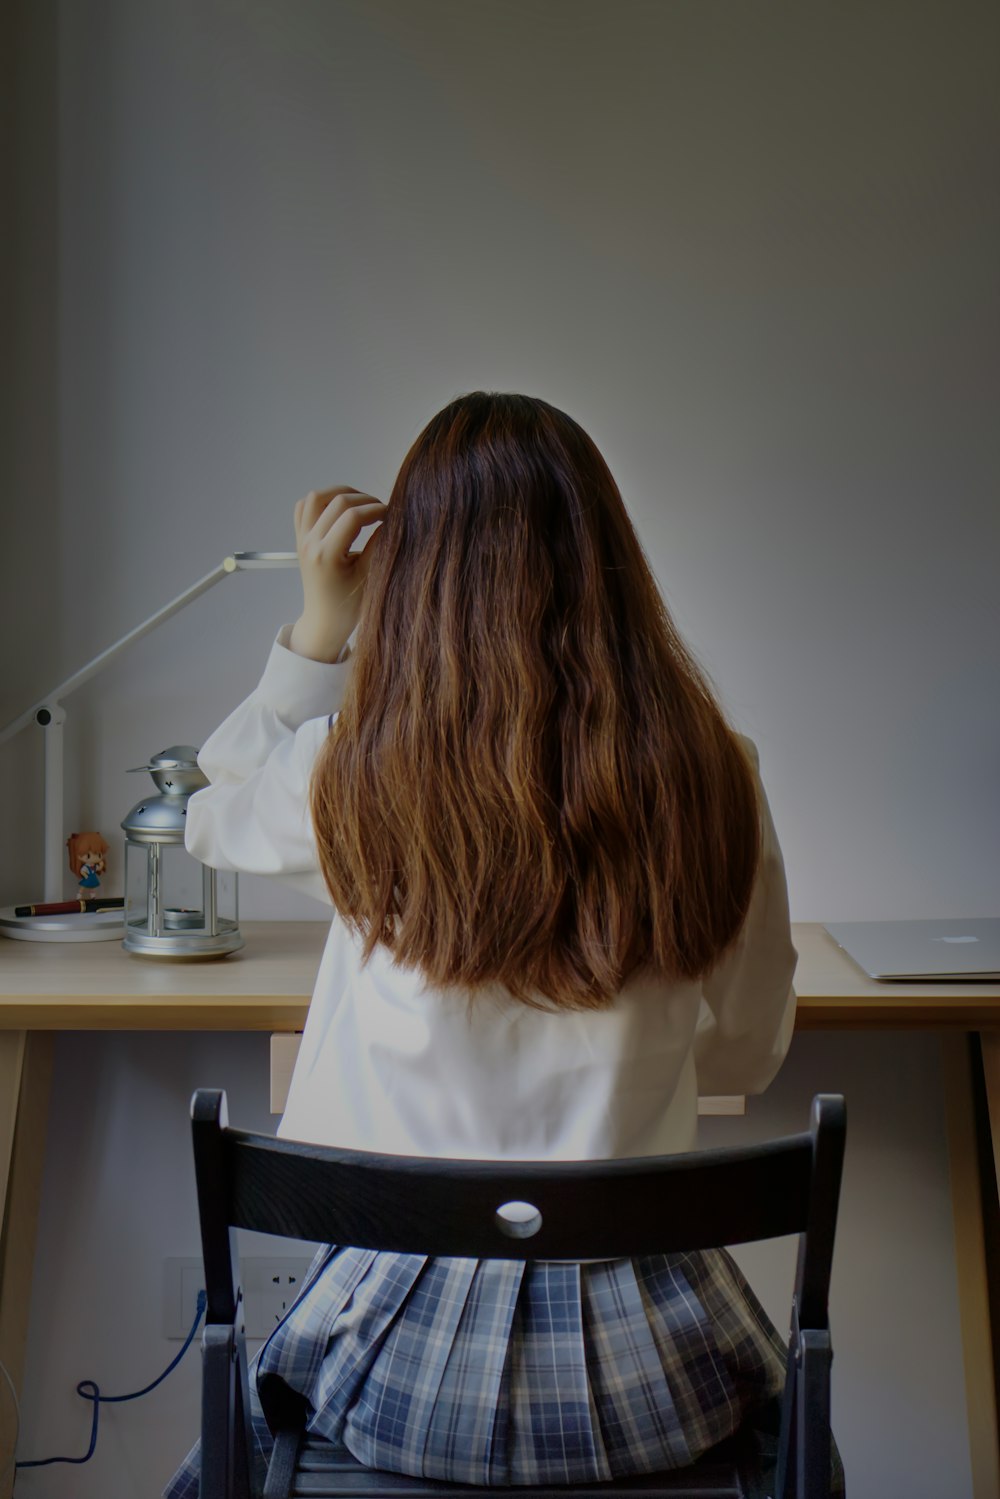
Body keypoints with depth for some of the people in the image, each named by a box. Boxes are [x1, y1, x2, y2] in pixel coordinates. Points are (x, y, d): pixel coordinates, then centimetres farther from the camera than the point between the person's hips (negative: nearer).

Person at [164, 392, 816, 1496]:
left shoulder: (354, 778, -18)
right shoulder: (712, 783, -14)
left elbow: (214, 815, 7)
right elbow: (747, 1052, 1)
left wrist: (318, 626, 4)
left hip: (409, 1370, 0)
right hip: (644, 1372, 1)